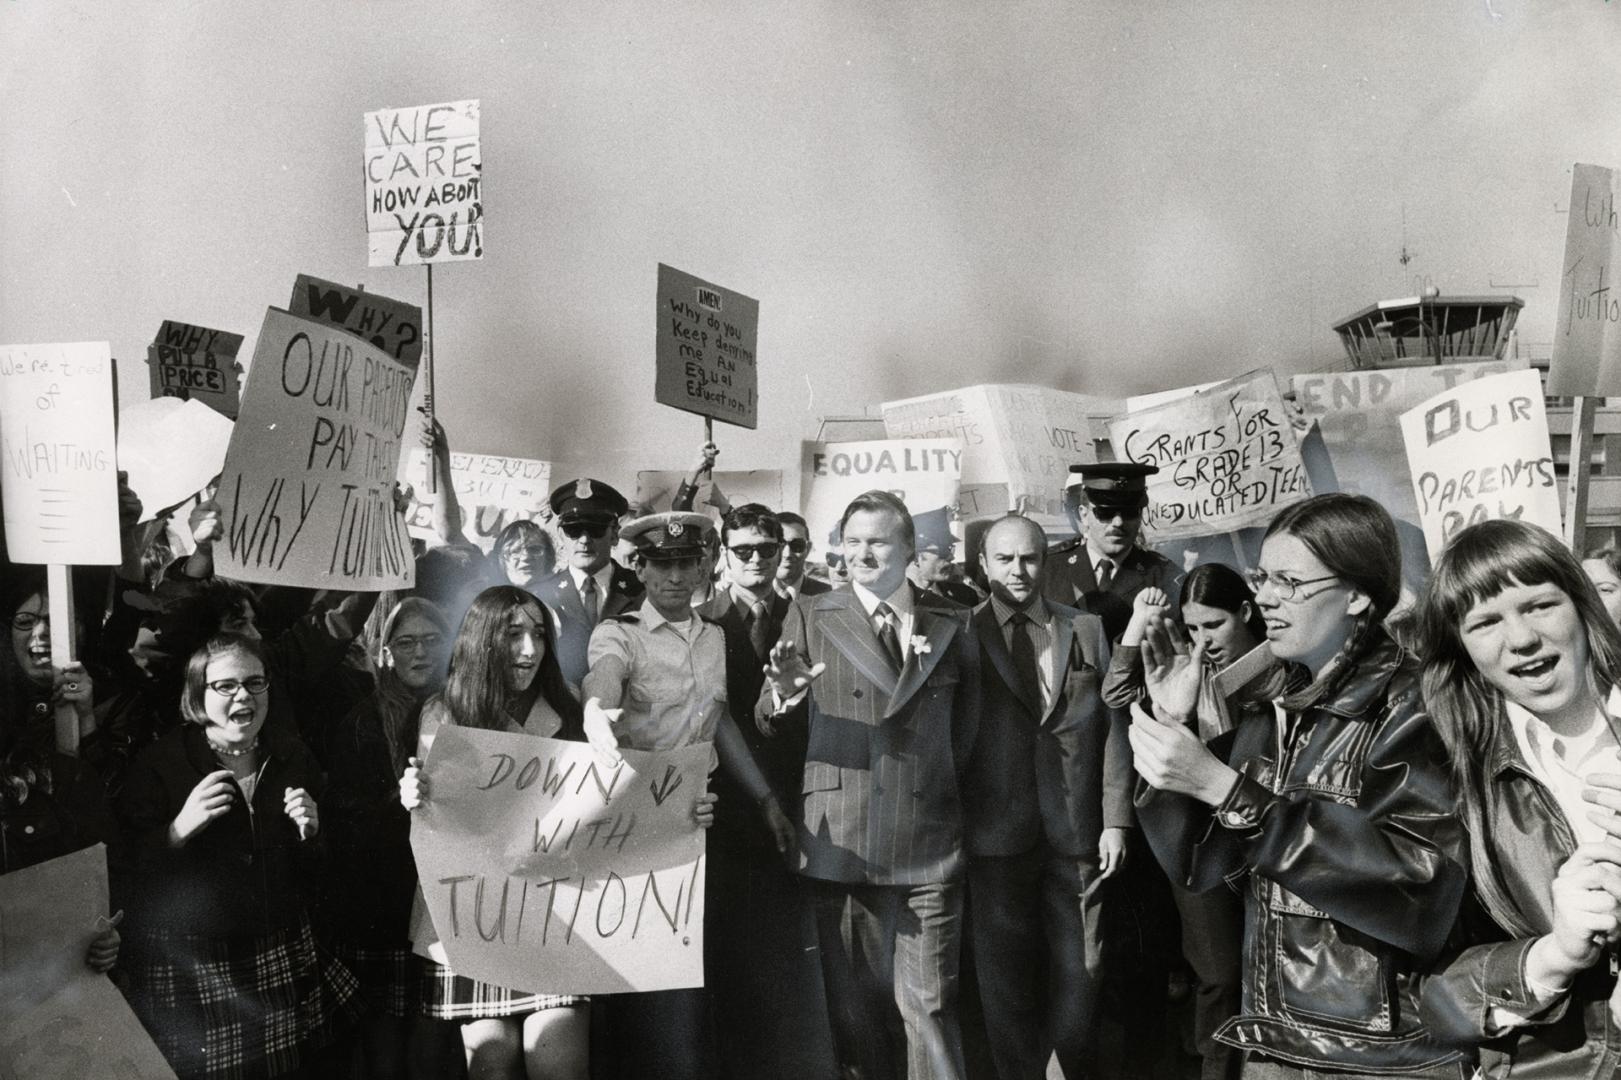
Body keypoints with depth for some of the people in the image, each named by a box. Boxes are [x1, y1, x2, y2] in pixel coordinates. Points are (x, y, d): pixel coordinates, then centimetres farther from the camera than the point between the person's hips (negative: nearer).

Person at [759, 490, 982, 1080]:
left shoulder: (953, 623, 6)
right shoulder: (810, 616, 3)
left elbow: (968, 727, 13)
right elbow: (768, 722, -1)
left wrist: (946, 785, 2)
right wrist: (784, 695, -22)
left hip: (930, 842, 0)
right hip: (841, 841, 0)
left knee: (928, 1005, 4)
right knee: (854, 1003, 12)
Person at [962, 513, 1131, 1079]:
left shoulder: (1087, 630, 6)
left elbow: (1112, 728, 5)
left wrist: (1116, 821, 0)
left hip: (1076, 833, 2)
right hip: (997, 834, -1)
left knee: (1079, 970, 12)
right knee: (1006, 976, 10)